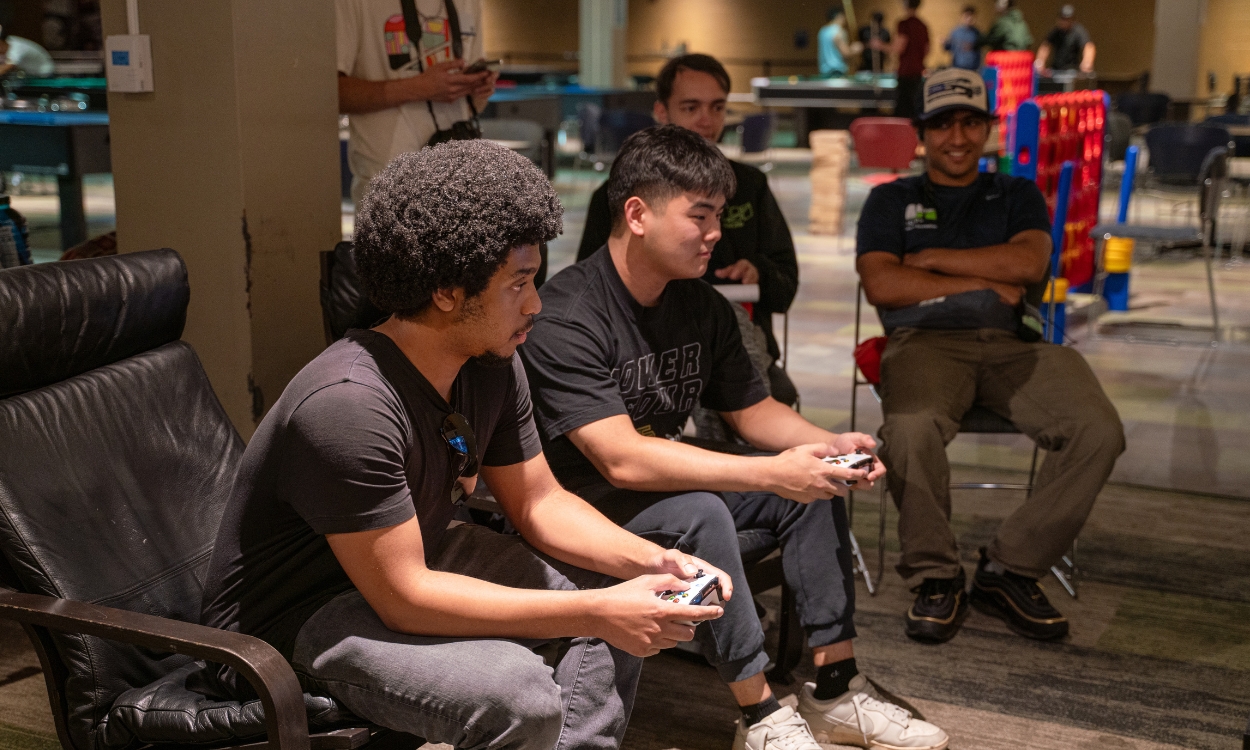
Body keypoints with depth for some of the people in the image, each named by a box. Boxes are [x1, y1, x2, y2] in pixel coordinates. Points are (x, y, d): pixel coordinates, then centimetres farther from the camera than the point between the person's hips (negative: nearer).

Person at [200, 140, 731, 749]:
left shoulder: (492, 366, -6)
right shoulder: (348, 406, -32)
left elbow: (538, 502, 5)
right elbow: (404, 598, -31)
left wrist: (652, 561, -12)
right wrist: (596, 613, -30)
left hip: (411, 564, 9)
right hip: (291, 625, -9)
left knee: (618, 588, 4)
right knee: (519, 693, -31)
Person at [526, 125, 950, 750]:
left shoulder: (700, 304, 2)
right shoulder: (566, 317, -24)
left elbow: (752, 410, 10)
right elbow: (621, 459, -32)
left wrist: (832, 445, -11)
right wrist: (770, 473, -35)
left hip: (668, 481, 8)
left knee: (816, 486, -5)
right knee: (699, 513, -34)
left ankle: (835, 692, -2)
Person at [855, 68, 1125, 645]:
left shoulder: (1018, 195, 25)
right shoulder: (892, 200, 21)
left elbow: (1029, 263, 2)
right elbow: (881, 285, 2)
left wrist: (929, 258, 2)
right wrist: (986, 283, 1)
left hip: (1013, 344, 2)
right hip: (926, 342, -2)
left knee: (1099, 431, -25)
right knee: (911, 428, -38)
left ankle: (1009, 569, -12)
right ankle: (935, 577, -17)